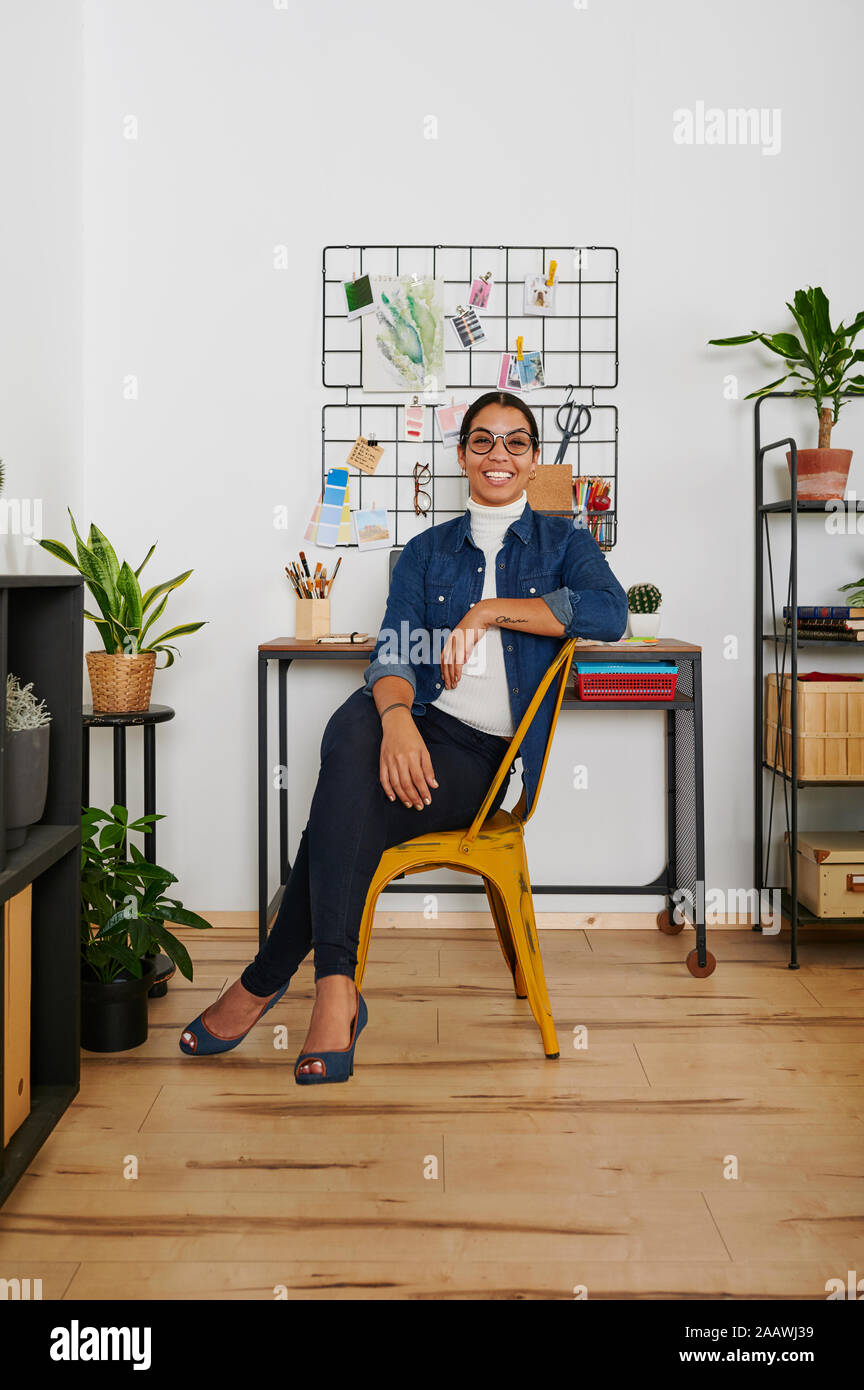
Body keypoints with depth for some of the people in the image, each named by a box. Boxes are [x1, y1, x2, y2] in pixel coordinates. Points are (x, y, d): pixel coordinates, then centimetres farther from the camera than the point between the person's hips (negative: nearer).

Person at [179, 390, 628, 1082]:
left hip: (482, 754, -2)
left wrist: (488, 611, -10)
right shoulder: (427, 551, 19)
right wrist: (396, 716, -21)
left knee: (346, 803, -30)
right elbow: (394, 652, 3)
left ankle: (266, 980, -17)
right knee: (354, 727, -36)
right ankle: (335, 987, -37)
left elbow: (610, 612, -9)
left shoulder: (563, 541, 14)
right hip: (410, 727, 2)